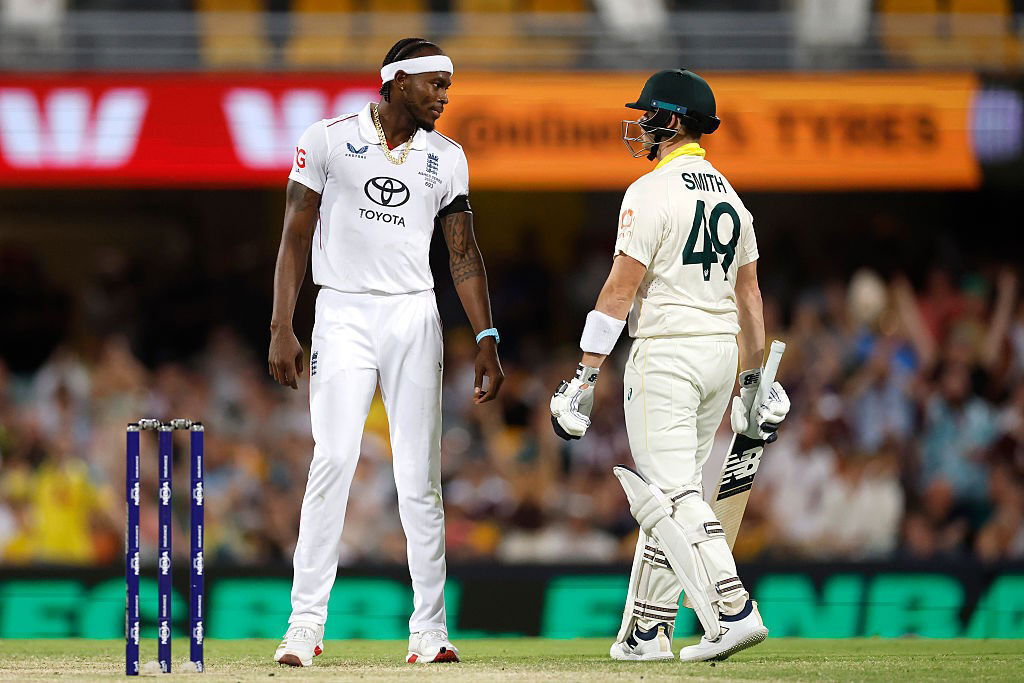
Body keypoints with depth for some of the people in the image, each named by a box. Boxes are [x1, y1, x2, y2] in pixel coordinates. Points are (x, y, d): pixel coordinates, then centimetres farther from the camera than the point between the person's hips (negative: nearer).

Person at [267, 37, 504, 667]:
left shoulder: (446, 157, 9)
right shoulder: (329, 140, -1)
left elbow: (464, 253, 11)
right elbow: (296, 239, 0)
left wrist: (487, 340, 3)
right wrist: (282, 330, -7)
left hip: (414, 318, 3)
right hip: (343, 314, -3)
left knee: (421, 474, 0)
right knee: (333, 460, -14)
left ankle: (429, 630, 4)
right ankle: (306, 624, -11)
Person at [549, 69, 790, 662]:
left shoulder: (653, 192, -11)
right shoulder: (730, 197, 13)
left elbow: (621, 289, -14)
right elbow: (750, 295, 15)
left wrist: (586, 376, -13)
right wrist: (753, 379, 21)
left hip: (665, 351, -8)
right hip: (722, 349, 8)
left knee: (674, 495, -10)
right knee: (672, 492, 13)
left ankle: (733, 609, -25)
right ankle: (648, 630, 16)